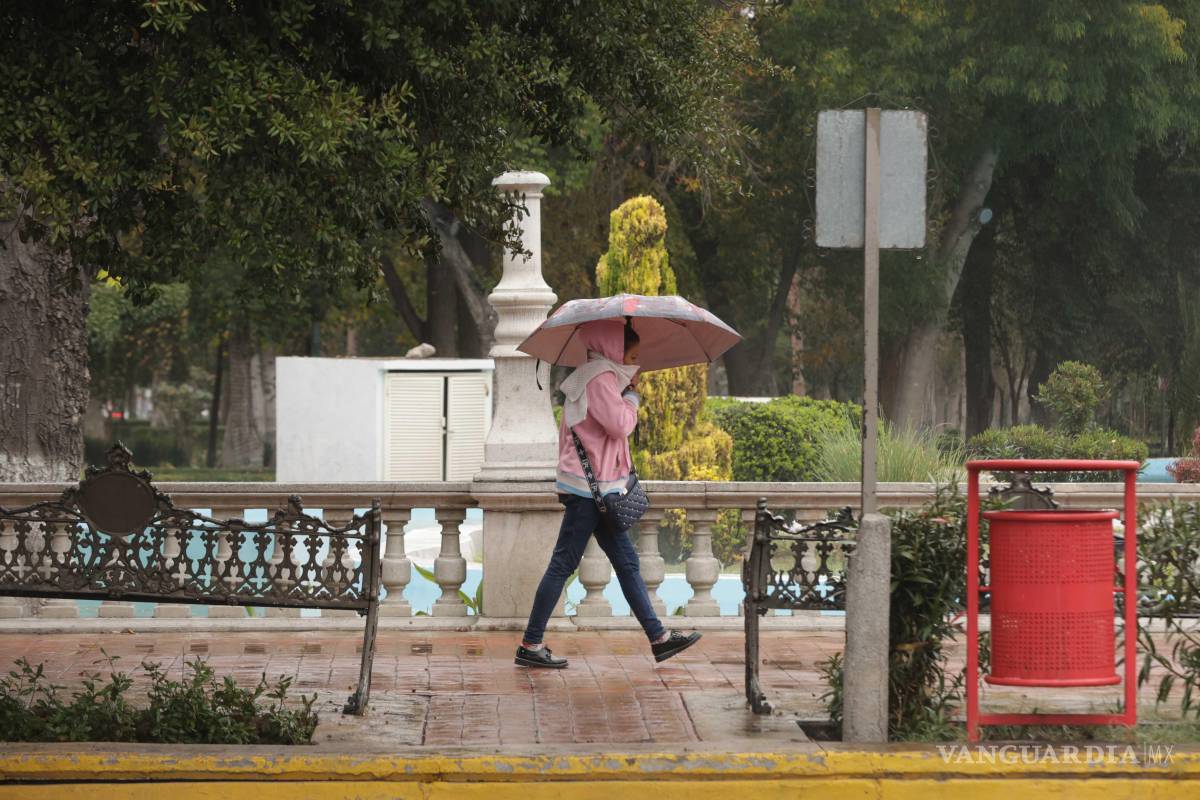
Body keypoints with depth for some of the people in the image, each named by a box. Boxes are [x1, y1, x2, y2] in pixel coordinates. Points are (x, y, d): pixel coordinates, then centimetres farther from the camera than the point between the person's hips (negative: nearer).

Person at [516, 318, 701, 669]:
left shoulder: (599, 377, 17)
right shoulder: (600, 379, -14)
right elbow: (621, 424, -19)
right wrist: (632, 394, -7)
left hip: (597, 488, 11)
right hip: (590, 486, -11)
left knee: (627, 563, 11)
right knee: (564, 564, -7)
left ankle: (659, 638, 14)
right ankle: (530, 645, -3)